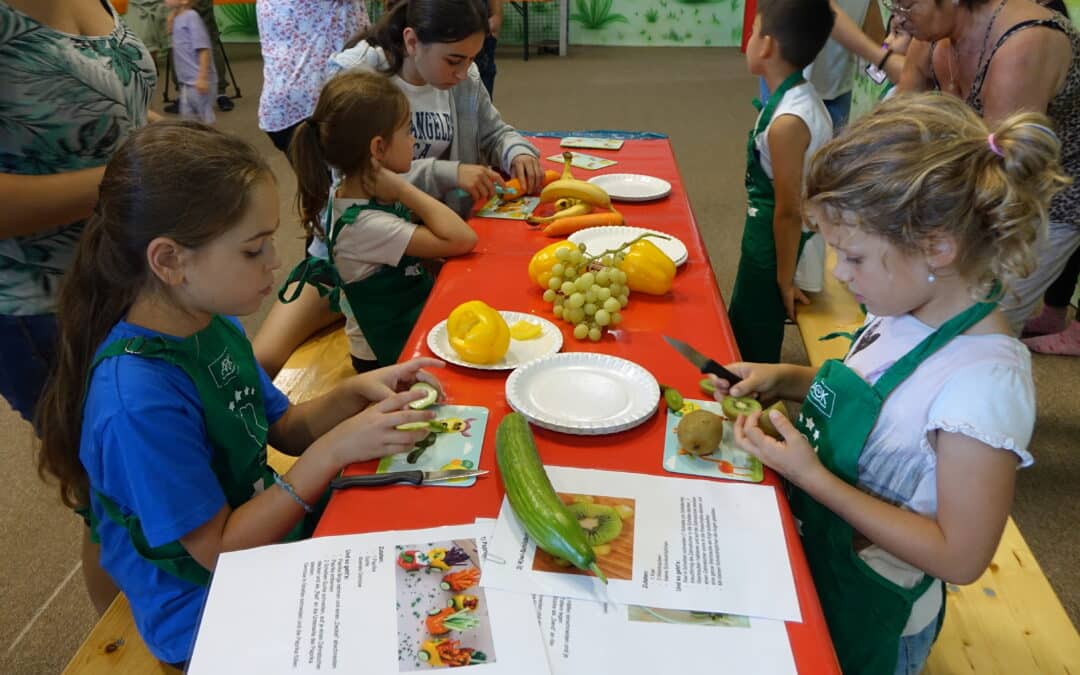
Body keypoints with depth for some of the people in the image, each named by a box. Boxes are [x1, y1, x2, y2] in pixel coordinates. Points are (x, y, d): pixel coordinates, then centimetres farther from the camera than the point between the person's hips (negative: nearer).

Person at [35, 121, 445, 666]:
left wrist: (353, 394, -13)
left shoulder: (213, 324, -6)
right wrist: (335, 450, -27)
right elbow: (220, 550, -23)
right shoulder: (138, 403, -31)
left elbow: (283, 430, 5)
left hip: (271, 526, 7)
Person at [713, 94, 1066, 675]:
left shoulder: (985, 380, -31)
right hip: (814, 562, 7)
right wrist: (789, 380, -7)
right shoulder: (909, 309, -10)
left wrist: (809, 474, -28)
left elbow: (960, 556, -25)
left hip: (867, 617, -6)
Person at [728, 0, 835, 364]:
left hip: (774, 242, -9)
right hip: (767, 236, 9)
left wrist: (784, 279, -12)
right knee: (739, 325, 26)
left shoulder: (787, 123, -28)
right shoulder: (805, 96, 0)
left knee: (751, 347, 9)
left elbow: (789, 211, -22)